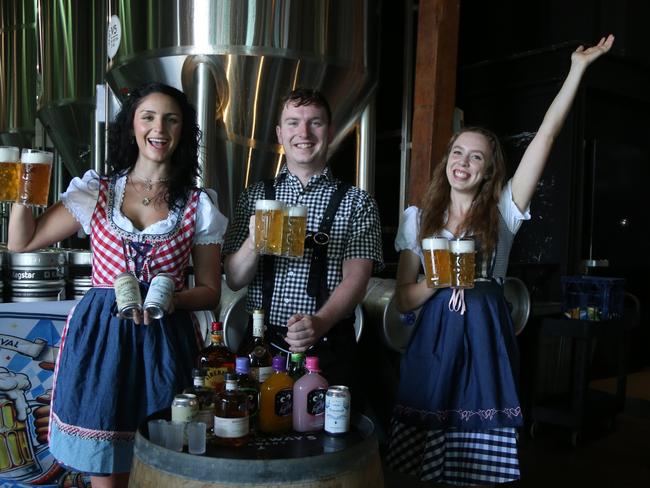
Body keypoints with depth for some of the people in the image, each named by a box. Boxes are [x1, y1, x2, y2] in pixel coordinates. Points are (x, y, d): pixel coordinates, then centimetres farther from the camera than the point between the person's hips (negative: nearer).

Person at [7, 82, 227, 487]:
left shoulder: (199, 205, 3)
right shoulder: (96, 192, 7)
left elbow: (210, 291, 4)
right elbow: (23, 242, 10)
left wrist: (170, 300, -15)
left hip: (166, 342, 0)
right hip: (99, 337, 1)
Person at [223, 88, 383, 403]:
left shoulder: (357, 202, 0)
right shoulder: (254, 196, 6)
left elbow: (356, 278, -10)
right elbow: (234, 280, 2)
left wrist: (320, 321, -29)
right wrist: (253, 243, -19)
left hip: (328, 350, -1)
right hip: (262, 345, 2)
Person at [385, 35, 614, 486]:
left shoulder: (502, 212, 4)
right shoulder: (418, 219, 8)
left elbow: (546, 136, -2)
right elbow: (403, 299, 6)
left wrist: (578, 66, -4)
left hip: (485, 344, 0)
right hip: (432, 344, 1)